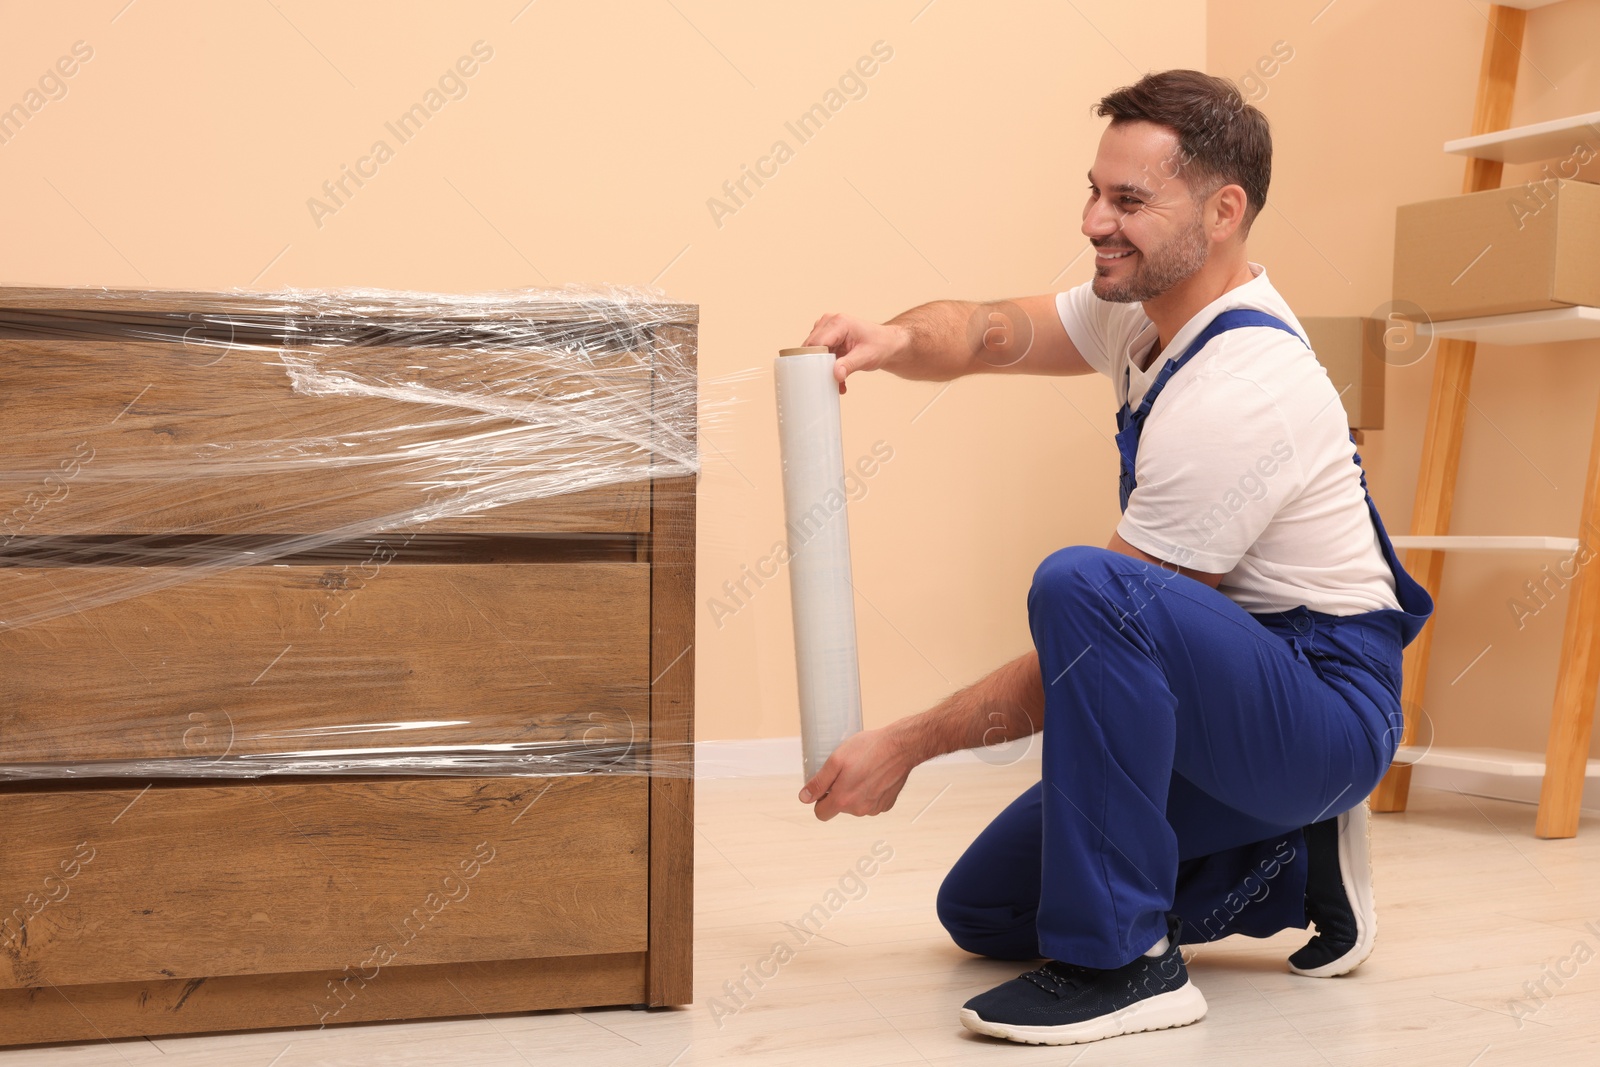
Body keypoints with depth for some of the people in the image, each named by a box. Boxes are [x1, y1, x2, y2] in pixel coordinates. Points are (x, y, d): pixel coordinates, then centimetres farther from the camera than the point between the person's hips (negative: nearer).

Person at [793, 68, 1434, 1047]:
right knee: (982, 910, 9)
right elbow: (989, 332, 3)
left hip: (1328, 701, -9)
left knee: (1082, 586, -37)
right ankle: (1293, 872, 16)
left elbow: (1090, 632, -23)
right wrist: (898, 339, -22)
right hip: (1236, 691, 9)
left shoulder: (1240, 395, -27)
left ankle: (1123, 959, -25)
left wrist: (909, 745, -16)